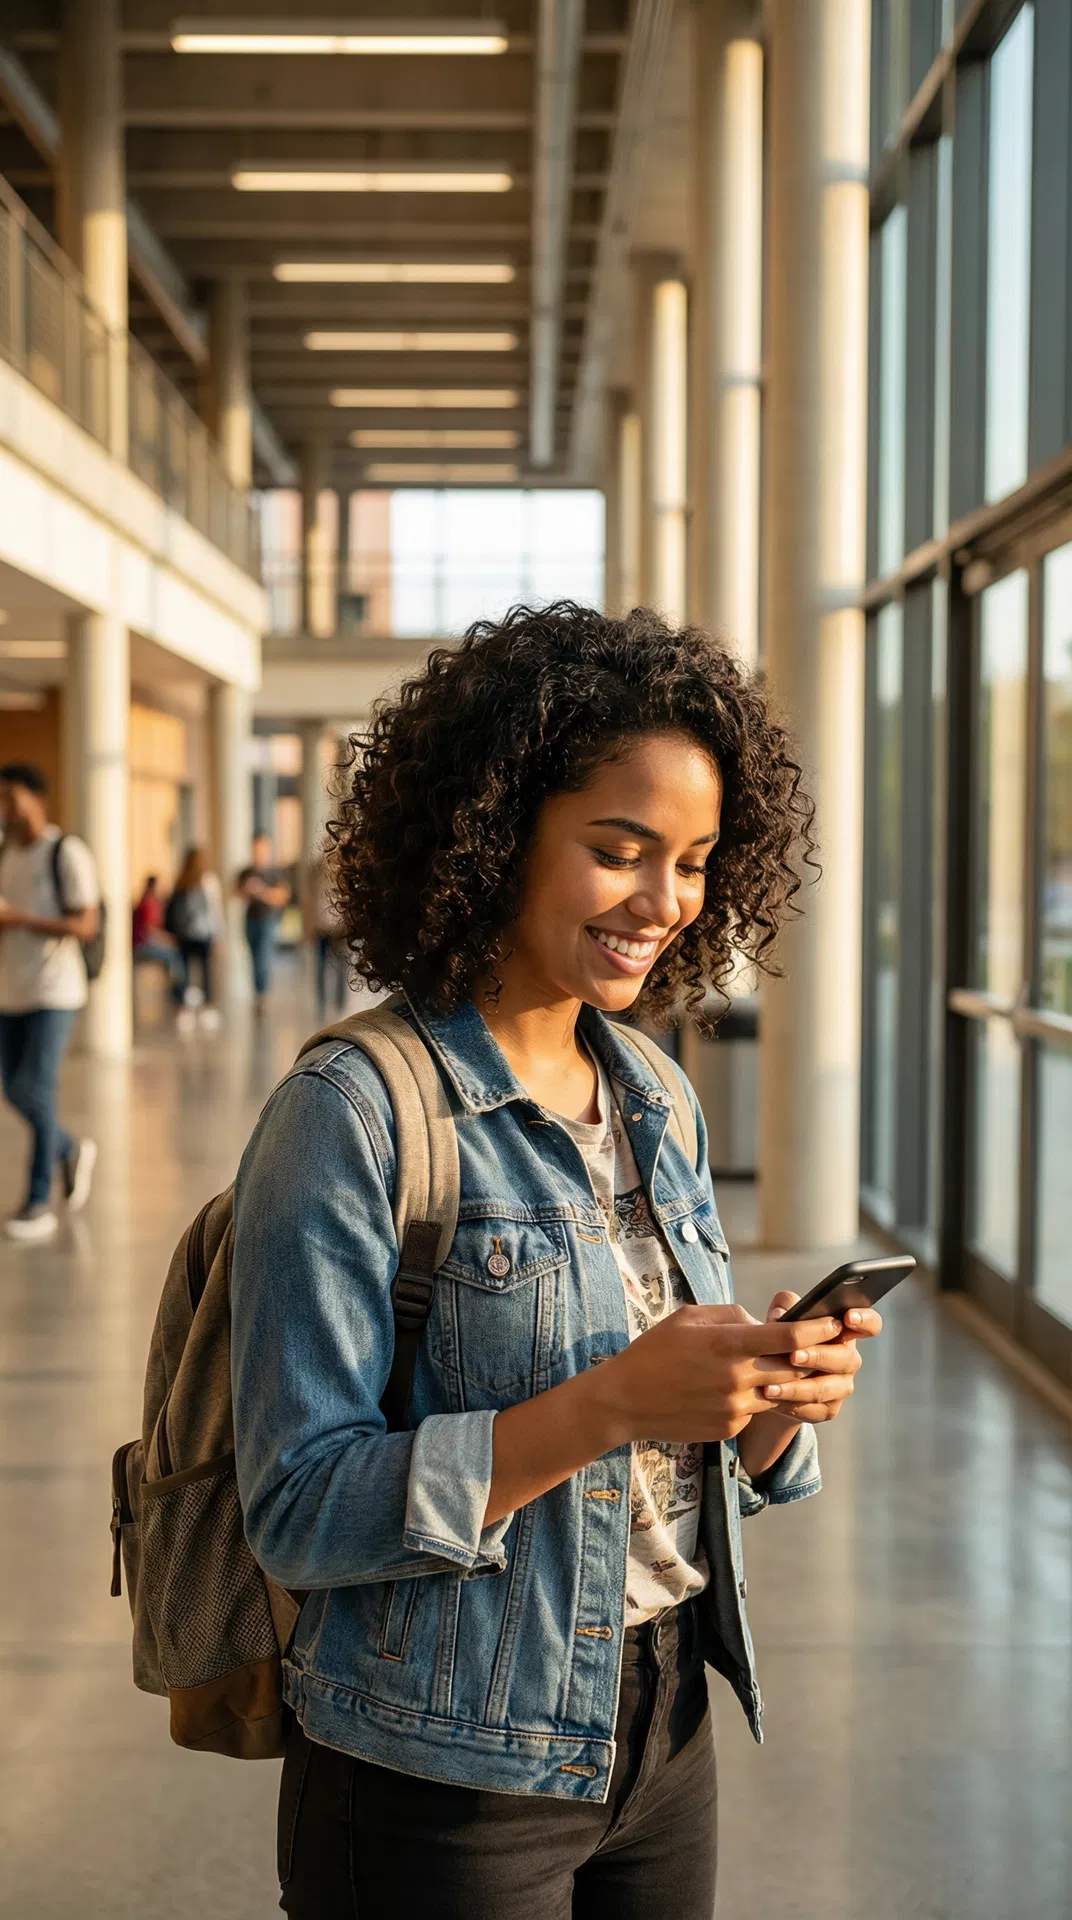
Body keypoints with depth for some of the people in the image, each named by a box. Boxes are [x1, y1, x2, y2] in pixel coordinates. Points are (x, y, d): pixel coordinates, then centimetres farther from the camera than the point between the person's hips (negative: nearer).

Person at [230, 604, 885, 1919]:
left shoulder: (656, 1104, 5)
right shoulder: (352, 1114, -17)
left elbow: (705, 1464, 10)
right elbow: (301, 1513, -20)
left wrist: (781, 1394, -12)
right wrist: (614, 1402, -29)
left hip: (662, 1742, 7)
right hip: (444, 1789, -6)